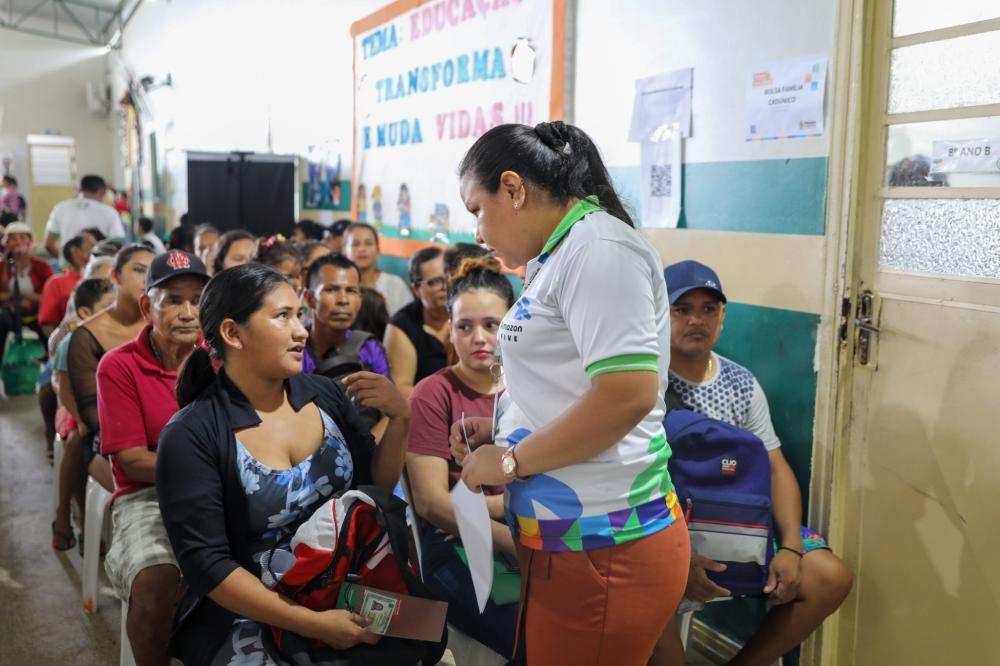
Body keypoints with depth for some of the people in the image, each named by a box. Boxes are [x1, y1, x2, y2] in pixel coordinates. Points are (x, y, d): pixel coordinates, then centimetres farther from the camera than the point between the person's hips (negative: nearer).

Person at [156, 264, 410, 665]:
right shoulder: (190, 437, -14)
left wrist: (400, 418, -9)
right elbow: (208, 565, -15)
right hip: (251, 617, -3)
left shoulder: (326, 396, 0)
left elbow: (376, 487, 7)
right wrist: (311, 624, -22)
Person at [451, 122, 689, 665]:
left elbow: (628, 394, -24)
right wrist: (498, 432, 10)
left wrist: (509, 461, -15)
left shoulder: (597, 248, -15)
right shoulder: (559, 256, 14)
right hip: (562, 537, 9)